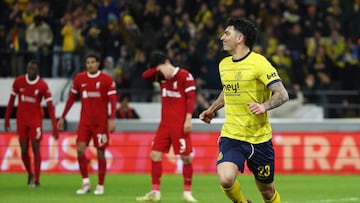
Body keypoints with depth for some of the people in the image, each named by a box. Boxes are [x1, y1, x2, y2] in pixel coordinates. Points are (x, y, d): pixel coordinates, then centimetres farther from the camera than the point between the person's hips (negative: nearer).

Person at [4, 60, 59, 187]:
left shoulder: (43, 85, -10)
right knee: (24, 150, 3)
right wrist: (7, 119, 7)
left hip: (36, 119, -2)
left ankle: (36, 180, -1)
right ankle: (30, 174, 26)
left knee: (36, 148, -6)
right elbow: (11, 100, 7)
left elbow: (50, 107, -10)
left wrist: (55, 127, -15)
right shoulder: (18, 81, -3)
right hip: (21, 119, 2)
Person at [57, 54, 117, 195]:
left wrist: (112, 119, -19)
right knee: (80, 149, -11)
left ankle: (100, 186, 12)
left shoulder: (107, 80, -4)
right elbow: (71, 98, 13)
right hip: (85, 121, 3)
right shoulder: (79, 78, 5)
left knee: (100, 153, 1)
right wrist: (62, 117, 14)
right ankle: (85, 182, 3)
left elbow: (113, 100, -8)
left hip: (101, 122, -3)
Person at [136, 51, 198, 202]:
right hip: (165, 124, 7)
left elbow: (191, 98, -12)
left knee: (186, 157, -4)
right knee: (155, 155, 1)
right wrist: (157, 69, -9)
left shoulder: (185, 76, -7)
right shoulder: (162, 76, 12)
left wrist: (188, 119, -19)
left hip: (180, 124, -7)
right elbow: (145, 76, 7)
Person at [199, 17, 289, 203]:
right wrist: (212, 110, 30)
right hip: (231, 137, 4)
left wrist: (264, 106, -33)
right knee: (225, 179, -21)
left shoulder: (259, 63, -11)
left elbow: (282, 95, -16)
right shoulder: (224, 65, 8)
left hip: (259, 137, -4)